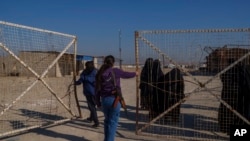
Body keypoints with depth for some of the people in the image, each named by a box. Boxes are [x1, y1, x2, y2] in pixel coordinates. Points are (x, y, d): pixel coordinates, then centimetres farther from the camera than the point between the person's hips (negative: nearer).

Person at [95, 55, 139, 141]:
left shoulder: (100, 74, 3)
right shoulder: (115, 71, -7)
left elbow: (97, 90, 6)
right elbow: (126, 74, 10)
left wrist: (98, 102, 14)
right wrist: (135, 73, 30)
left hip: (104, 100, 5)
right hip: (114, 99, -5)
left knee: (107, 120, 20)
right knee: (113, 122, 2)